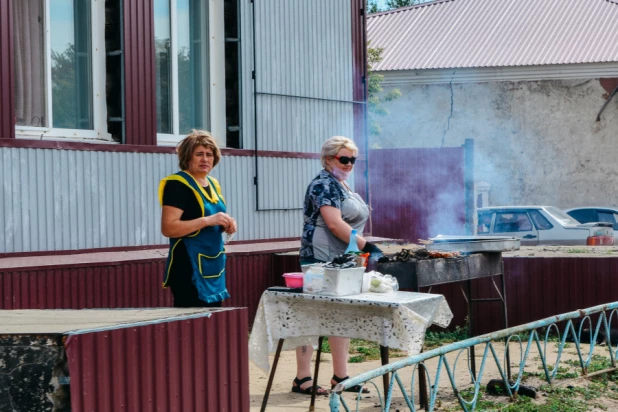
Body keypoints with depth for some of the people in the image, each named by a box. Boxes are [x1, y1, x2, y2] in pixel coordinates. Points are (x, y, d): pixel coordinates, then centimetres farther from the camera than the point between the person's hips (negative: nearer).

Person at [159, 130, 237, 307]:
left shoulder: (213, 184, 15)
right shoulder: (178, 184, -11)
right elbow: (167, 228, -20)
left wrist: (225, 225, 5)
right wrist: (208, 220, -24)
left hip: (213, 267, 9)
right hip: (189, 271, -9)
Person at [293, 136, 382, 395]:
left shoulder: (342, 185, 18)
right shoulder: (324, 184, -12)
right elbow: (334, 223, -22)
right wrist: (366, 246, -23)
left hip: (342, 261, 10)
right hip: (322, 260, -10)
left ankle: (340, 376, 16)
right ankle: (302, 379, -1)